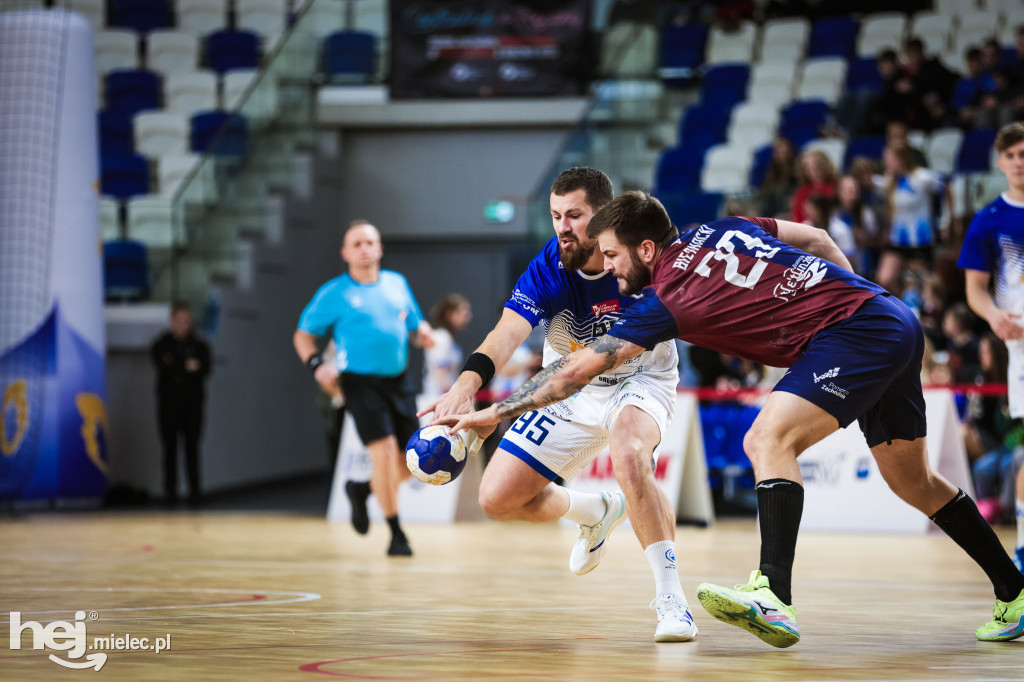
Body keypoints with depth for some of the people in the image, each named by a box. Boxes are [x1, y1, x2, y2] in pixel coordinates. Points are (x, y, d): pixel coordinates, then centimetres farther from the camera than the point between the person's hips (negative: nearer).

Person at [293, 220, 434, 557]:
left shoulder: (397, 283, 12)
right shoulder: (333, 293, -1)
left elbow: (415, 324, 22)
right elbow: (303, 334, 5)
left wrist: (423, 333, -2)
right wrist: (317, 365, -13)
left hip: (398, 381, 5)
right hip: (362, 382, -5)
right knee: (385, 450, -19)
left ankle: (362, 490, 34)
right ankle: (396, 534, -7)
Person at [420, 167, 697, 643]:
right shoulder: (547, 270, -23)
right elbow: (506, 334, -37)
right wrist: (466, 385, -55)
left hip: (641, 380, -3)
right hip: (570, 390, 3)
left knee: (628, 453, -38)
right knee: (498, 498, -2)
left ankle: (671, 599, -28)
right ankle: (596, 512, 30)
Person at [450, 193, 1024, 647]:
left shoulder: (666, 303, -11)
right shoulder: (720, 229, 10)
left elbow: (580, 369, -10)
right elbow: (816, 239, 19)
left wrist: (494, 413, -6)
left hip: (853, 334, -9)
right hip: (896, 317, 9)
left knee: (768, 440, -21)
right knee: (912, 479, 19)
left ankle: (774, 601, -33)